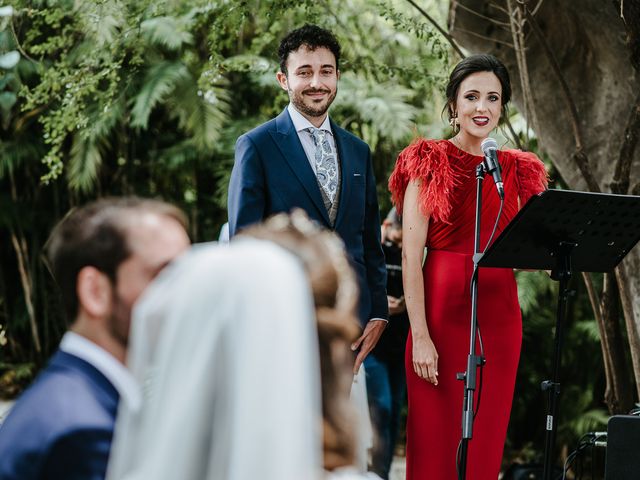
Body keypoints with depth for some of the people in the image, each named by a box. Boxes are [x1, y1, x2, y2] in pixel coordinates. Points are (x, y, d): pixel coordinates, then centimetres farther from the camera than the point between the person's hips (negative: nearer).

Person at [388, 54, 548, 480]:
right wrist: (420, 336, -15)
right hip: (442, 311, -4)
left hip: (500, 314, 5)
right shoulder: (430, 163, -1)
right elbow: (411, 256, -8)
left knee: (487, 442, 6)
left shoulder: (515, 170, 13)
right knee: (436, 441, -3)